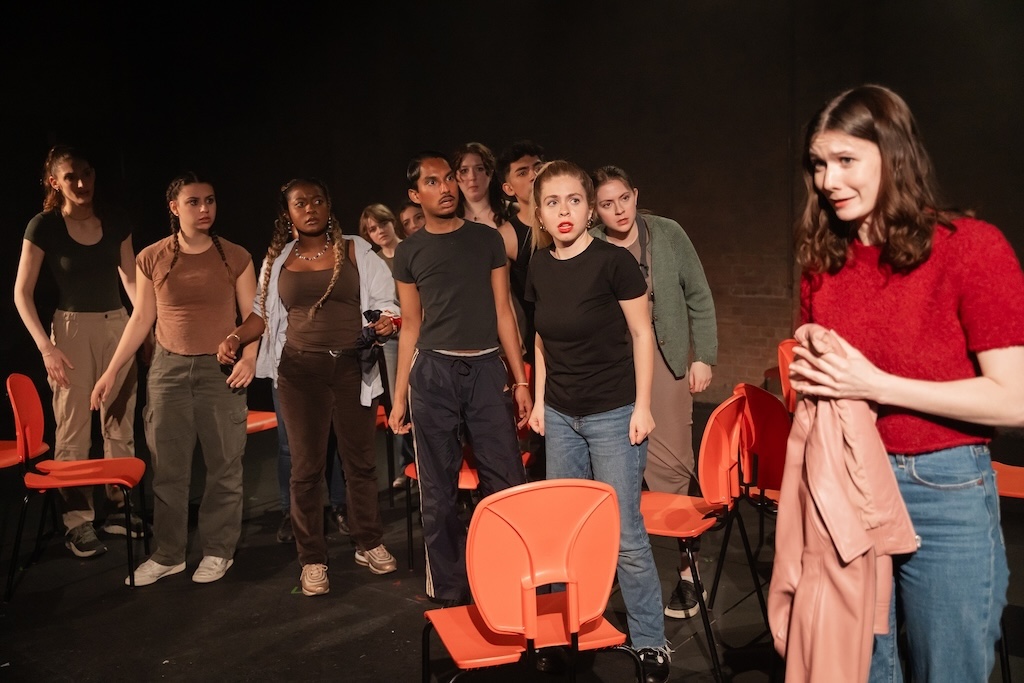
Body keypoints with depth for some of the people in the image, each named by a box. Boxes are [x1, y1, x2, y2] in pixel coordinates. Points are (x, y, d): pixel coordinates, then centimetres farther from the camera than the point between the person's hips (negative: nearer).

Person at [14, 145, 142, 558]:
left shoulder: (115, 226, 5)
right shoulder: (44, 226, -6)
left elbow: (132, 282, 13)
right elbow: (22, 294, -6)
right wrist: (46, 347, -14)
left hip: (118, 326, 4)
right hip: (72, 329, -4)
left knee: (120, 423, 8)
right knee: (73, 429, -1)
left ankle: (119, 508, 20)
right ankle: (78, 521, 8)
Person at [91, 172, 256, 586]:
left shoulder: (235, 257, -2)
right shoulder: (151, 259, 2)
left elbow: (252, 315, 1)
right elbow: (141, 318, 8)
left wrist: (249, 356, -16)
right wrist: (112, 370, 6)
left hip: (221, 369, -1)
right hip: (168, 368, 1)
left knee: (224, 466, 5)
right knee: (167, 467, 7)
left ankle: (219, 551, 20)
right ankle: (167, 555, 21)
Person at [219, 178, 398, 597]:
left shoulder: (355, 250, 4)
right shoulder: (278, 259, 10)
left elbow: (383, 302, 3)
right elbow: (264, 312, 16)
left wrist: (386, 321, -19)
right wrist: (236, 337, -1)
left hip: (353, 366, -1)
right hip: (300, 370, 1)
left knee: (360, 460, 9)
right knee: (306, 466, 5)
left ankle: (369, 544, 26)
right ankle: (312, 559, 16)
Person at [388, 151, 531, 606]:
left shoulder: (487, 239, 7)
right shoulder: (408, 252, 9)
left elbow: (503, 312, 8)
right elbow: (410, 326, 11)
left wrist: (520, 380, 3)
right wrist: (398, 397, 8)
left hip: (487, 369, 0)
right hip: (433, 372, 1)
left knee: (507, 484, -5)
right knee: (438, 491, 5)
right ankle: (449, 592, 18)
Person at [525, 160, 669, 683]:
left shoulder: (613, 261, -13)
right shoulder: (539, 267, 2)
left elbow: (642, 334, -8)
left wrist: (642, 406, -10)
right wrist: (539, 399, 13)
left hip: (612, 413, -5)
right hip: (560, 414, 5)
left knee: (624, 532, -1)